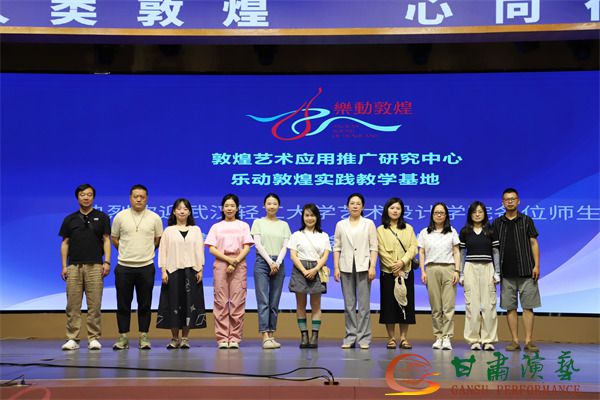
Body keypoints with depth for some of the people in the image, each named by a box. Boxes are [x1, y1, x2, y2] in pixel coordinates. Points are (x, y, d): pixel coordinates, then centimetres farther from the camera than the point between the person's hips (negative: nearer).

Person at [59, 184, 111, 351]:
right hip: (74, 266, 2)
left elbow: (106, 240, 3)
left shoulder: (101, 217, 6)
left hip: (95, 266, -2)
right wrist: (64, 266, 3)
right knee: (73, 305, 0)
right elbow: (65, 243, 11)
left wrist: (107, 262, -7)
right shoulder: (70, 219, 11)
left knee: (94, 305, -2)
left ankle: (94, 338, 3)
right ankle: (72, 339, 4)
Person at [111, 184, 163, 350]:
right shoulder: (120, 216, 1)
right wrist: (127, 252, 11)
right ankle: (123, 338, 11)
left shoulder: (154, 218, 2)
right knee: (123, 304, 4)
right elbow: (114, 238, 11)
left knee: (145, 305, 4)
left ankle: (144, 337, 11)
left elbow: (158, 239, 13)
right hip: (124, 267, 0)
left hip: (146, 267, 0)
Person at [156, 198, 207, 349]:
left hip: (191, 271, 1)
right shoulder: (168, 231, 8)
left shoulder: (196, 230, 11)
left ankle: (185, 338, 6)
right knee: (173, 303, -1)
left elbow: (200, 250, 7)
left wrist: (200, 270, -1)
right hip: (173, 271, 0)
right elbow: (163, 251, 5)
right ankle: (174, 338, 8)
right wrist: (163, 270, -4)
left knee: (189, 303, -1)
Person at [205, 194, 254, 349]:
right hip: (220, 264, 1)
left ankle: (235, 338, -3)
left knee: (238, 301, -5)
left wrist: (235, 262, -12)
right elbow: (212, 249, 3)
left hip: (239, 264, 0)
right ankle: (222, 338, -1)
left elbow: (246, 248, 3)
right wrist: (228, 259, -12)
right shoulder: (216, 227, 13)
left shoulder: (243, 226, 12)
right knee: (221, 301, -4)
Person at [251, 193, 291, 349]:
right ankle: (265, 337, -16)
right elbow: (258, 244, -3)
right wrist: (270, 262, -13)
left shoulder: (283, 225, 13)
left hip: (278, 264, 3)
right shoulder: (258, 222, 7)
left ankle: (272, 335, 6)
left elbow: (285, 246, 4)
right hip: (262, 262, -3)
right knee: (263, 300, -10)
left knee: (274, 302, 3)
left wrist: (277, 262, -11)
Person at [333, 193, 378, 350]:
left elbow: (373, 247, 2)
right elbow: (337, 247, 8)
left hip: (363, 266, -2)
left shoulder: (369, 224, 7)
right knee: (349, 304, 4)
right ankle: (350, 337, 9)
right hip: (346, 267, 2)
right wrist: (336, 268, 0)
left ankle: (364, 338, 1)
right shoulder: (341, 225, 11)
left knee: (364, 304, -3)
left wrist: (372, 267, -8)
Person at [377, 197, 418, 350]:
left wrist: (402, 262, -15)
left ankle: (403, 337, 5)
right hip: (388, 272, -2)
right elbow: (382, 251, -5)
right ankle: (391, 338, 5)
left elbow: (413, 248, 1)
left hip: (406, 271, 2)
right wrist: (394, 269, -13)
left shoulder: (408, 229, 11)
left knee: (406, 303, 0)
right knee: (389, 303, -2)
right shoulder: (381, 230, 3)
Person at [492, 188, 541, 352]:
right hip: (506, 272, 2)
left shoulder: (526, 220, 6)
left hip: (526, 271, -2)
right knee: (510, 307, 2)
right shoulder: (497, 223, 10)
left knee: (528, 306, -3)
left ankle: (529, 341, -1)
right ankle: (515, 341, 7)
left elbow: (533, 243, 4)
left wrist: (536, 265, -5)